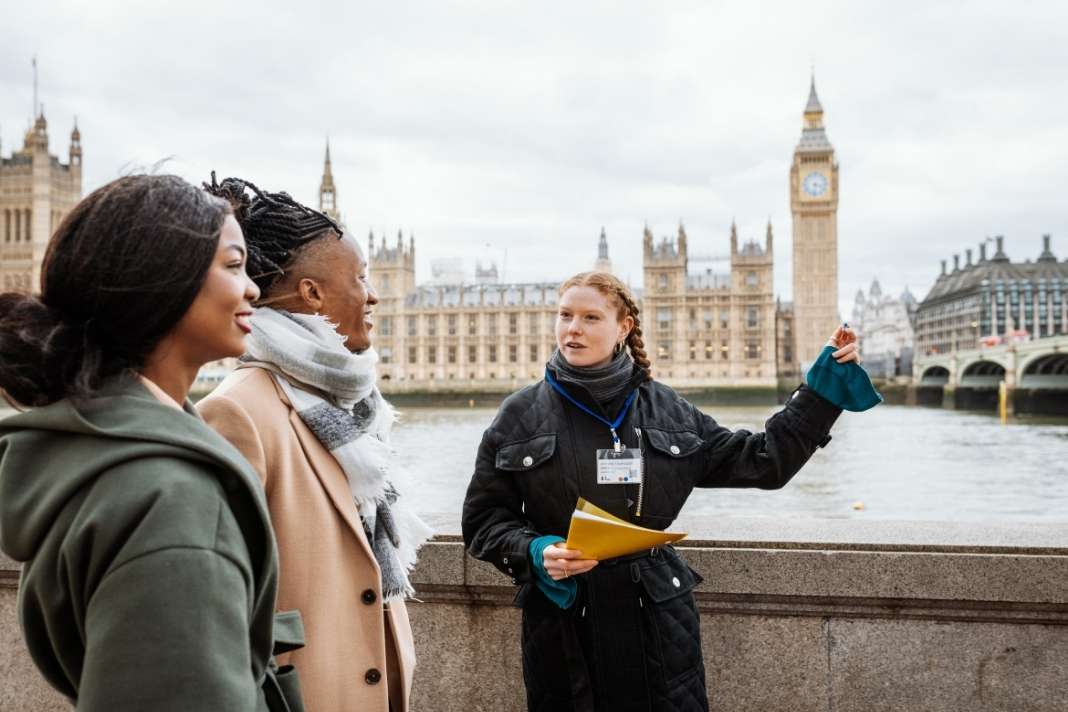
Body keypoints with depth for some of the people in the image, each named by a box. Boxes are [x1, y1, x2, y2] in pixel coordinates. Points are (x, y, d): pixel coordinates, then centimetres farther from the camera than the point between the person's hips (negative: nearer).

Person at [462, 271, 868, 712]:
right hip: (560, 618, -1)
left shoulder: (667, 410, 4)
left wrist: (824, 387, 5)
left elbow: (762, 460, 8)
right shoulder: (520, 414, 0)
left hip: (656, 615, 1)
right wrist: (533, 552, -16)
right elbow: (483, 517, 3)